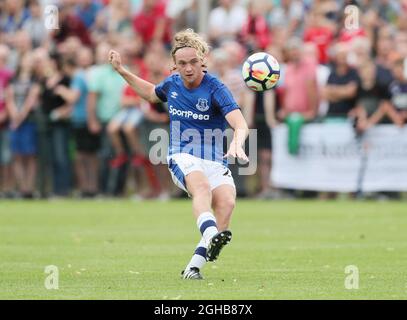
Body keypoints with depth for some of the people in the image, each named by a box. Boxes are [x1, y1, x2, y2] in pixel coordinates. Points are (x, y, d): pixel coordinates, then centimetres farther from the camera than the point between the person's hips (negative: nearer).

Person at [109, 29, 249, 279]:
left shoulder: (215, 89, -9)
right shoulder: (172, 84, 7)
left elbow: (240, 125, -23)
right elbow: (152, 93, 34)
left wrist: (237, 143, -45)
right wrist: (122, 71, 29)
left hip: (215, 160, -1)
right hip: (182, 157, 1)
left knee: (227, 202, -30)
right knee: (202, 186, -35)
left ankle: (195, 265, -24)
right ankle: (211, 234, -64)